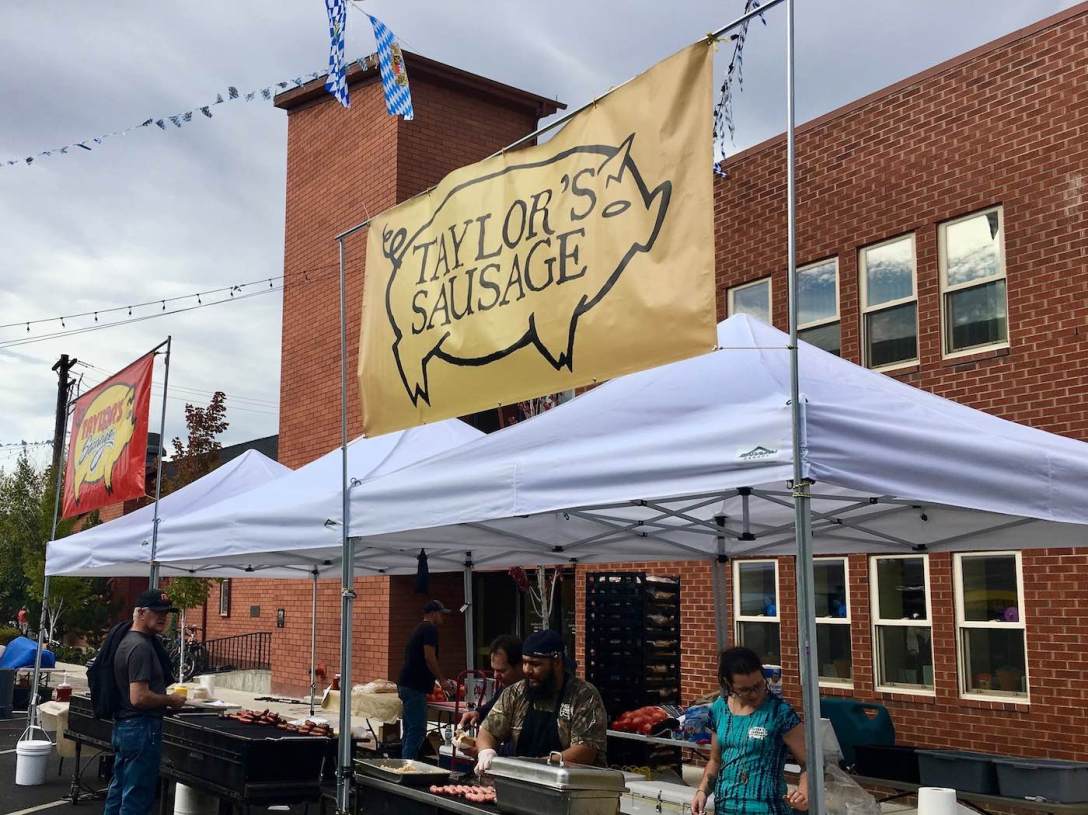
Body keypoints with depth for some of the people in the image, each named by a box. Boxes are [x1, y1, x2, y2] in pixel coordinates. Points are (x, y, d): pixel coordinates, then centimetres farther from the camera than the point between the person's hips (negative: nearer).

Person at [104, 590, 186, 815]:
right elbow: (139, 698, -25)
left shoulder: (127, 641, 13)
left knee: (118, 792, 17)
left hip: (123, 727, 10)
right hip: (141, 729, -10)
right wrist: (171, 700, -11)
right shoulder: (141, 646, -19)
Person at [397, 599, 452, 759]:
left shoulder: (419, 629, 22)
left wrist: (437, 680, 30)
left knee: (409, 731, 13)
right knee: (418, 731, -9)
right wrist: (441, 680, -7)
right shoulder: (430, 629, -8)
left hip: (405, 685, 10)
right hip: (415, 687, -10)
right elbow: (429, 657, -16)